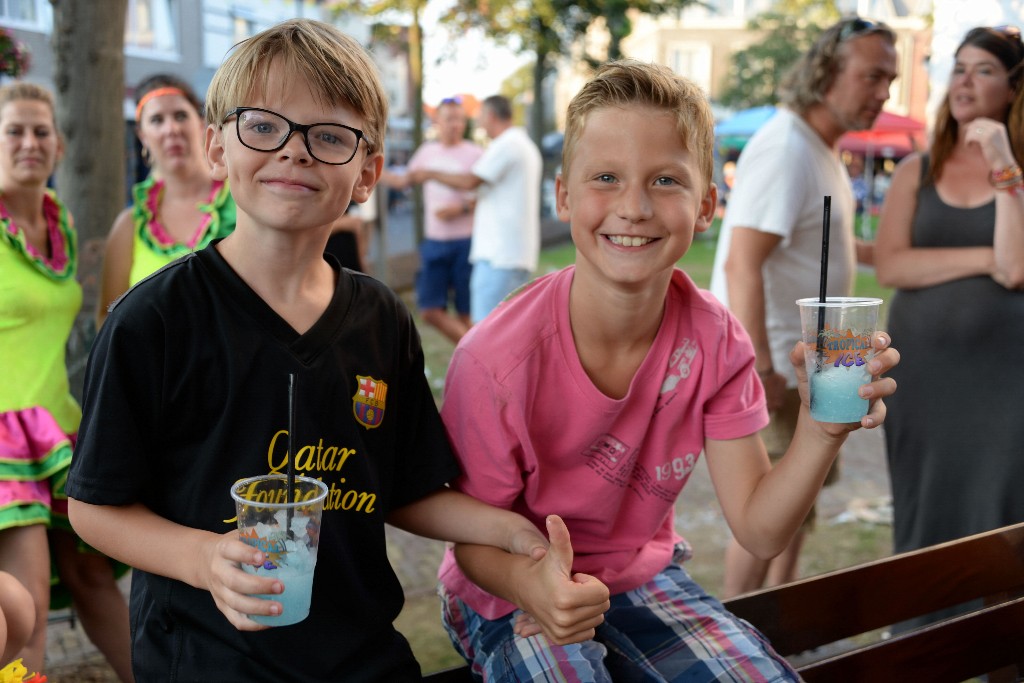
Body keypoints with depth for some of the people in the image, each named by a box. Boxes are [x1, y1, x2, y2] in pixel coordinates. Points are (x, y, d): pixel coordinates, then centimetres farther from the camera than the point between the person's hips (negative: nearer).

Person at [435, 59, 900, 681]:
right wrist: (530, 583, -36)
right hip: (515, 598, -3)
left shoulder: (715, 342, -13)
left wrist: (822, 429, -28)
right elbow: (476, 542, -13)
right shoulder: (498, 361, -26)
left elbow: (759, 530, -11)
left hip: (643, 577, 4)